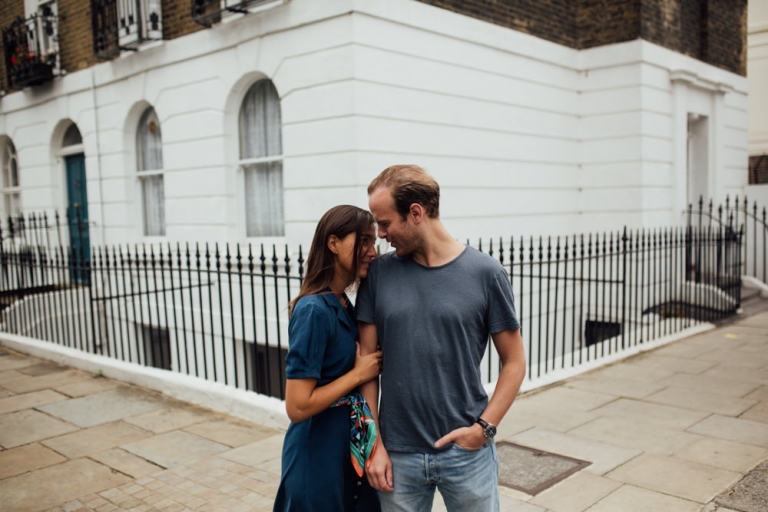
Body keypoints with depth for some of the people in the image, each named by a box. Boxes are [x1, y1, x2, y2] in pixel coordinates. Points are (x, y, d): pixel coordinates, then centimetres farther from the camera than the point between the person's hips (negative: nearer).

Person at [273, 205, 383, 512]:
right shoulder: (314, 309, -22)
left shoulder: (342, 304, 4)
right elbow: (298, 407, -25)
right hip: (318, 453, -8)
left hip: (349, 443, 9)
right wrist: (358, 373, -16)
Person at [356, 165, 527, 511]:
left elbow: (514, 362, 0)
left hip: (467, 451, -1)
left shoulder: (485, 273, -7)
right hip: (397, 455, 1)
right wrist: (374, 444, -2)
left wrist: (485, 427, -10)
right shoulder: (379, 273, -2)